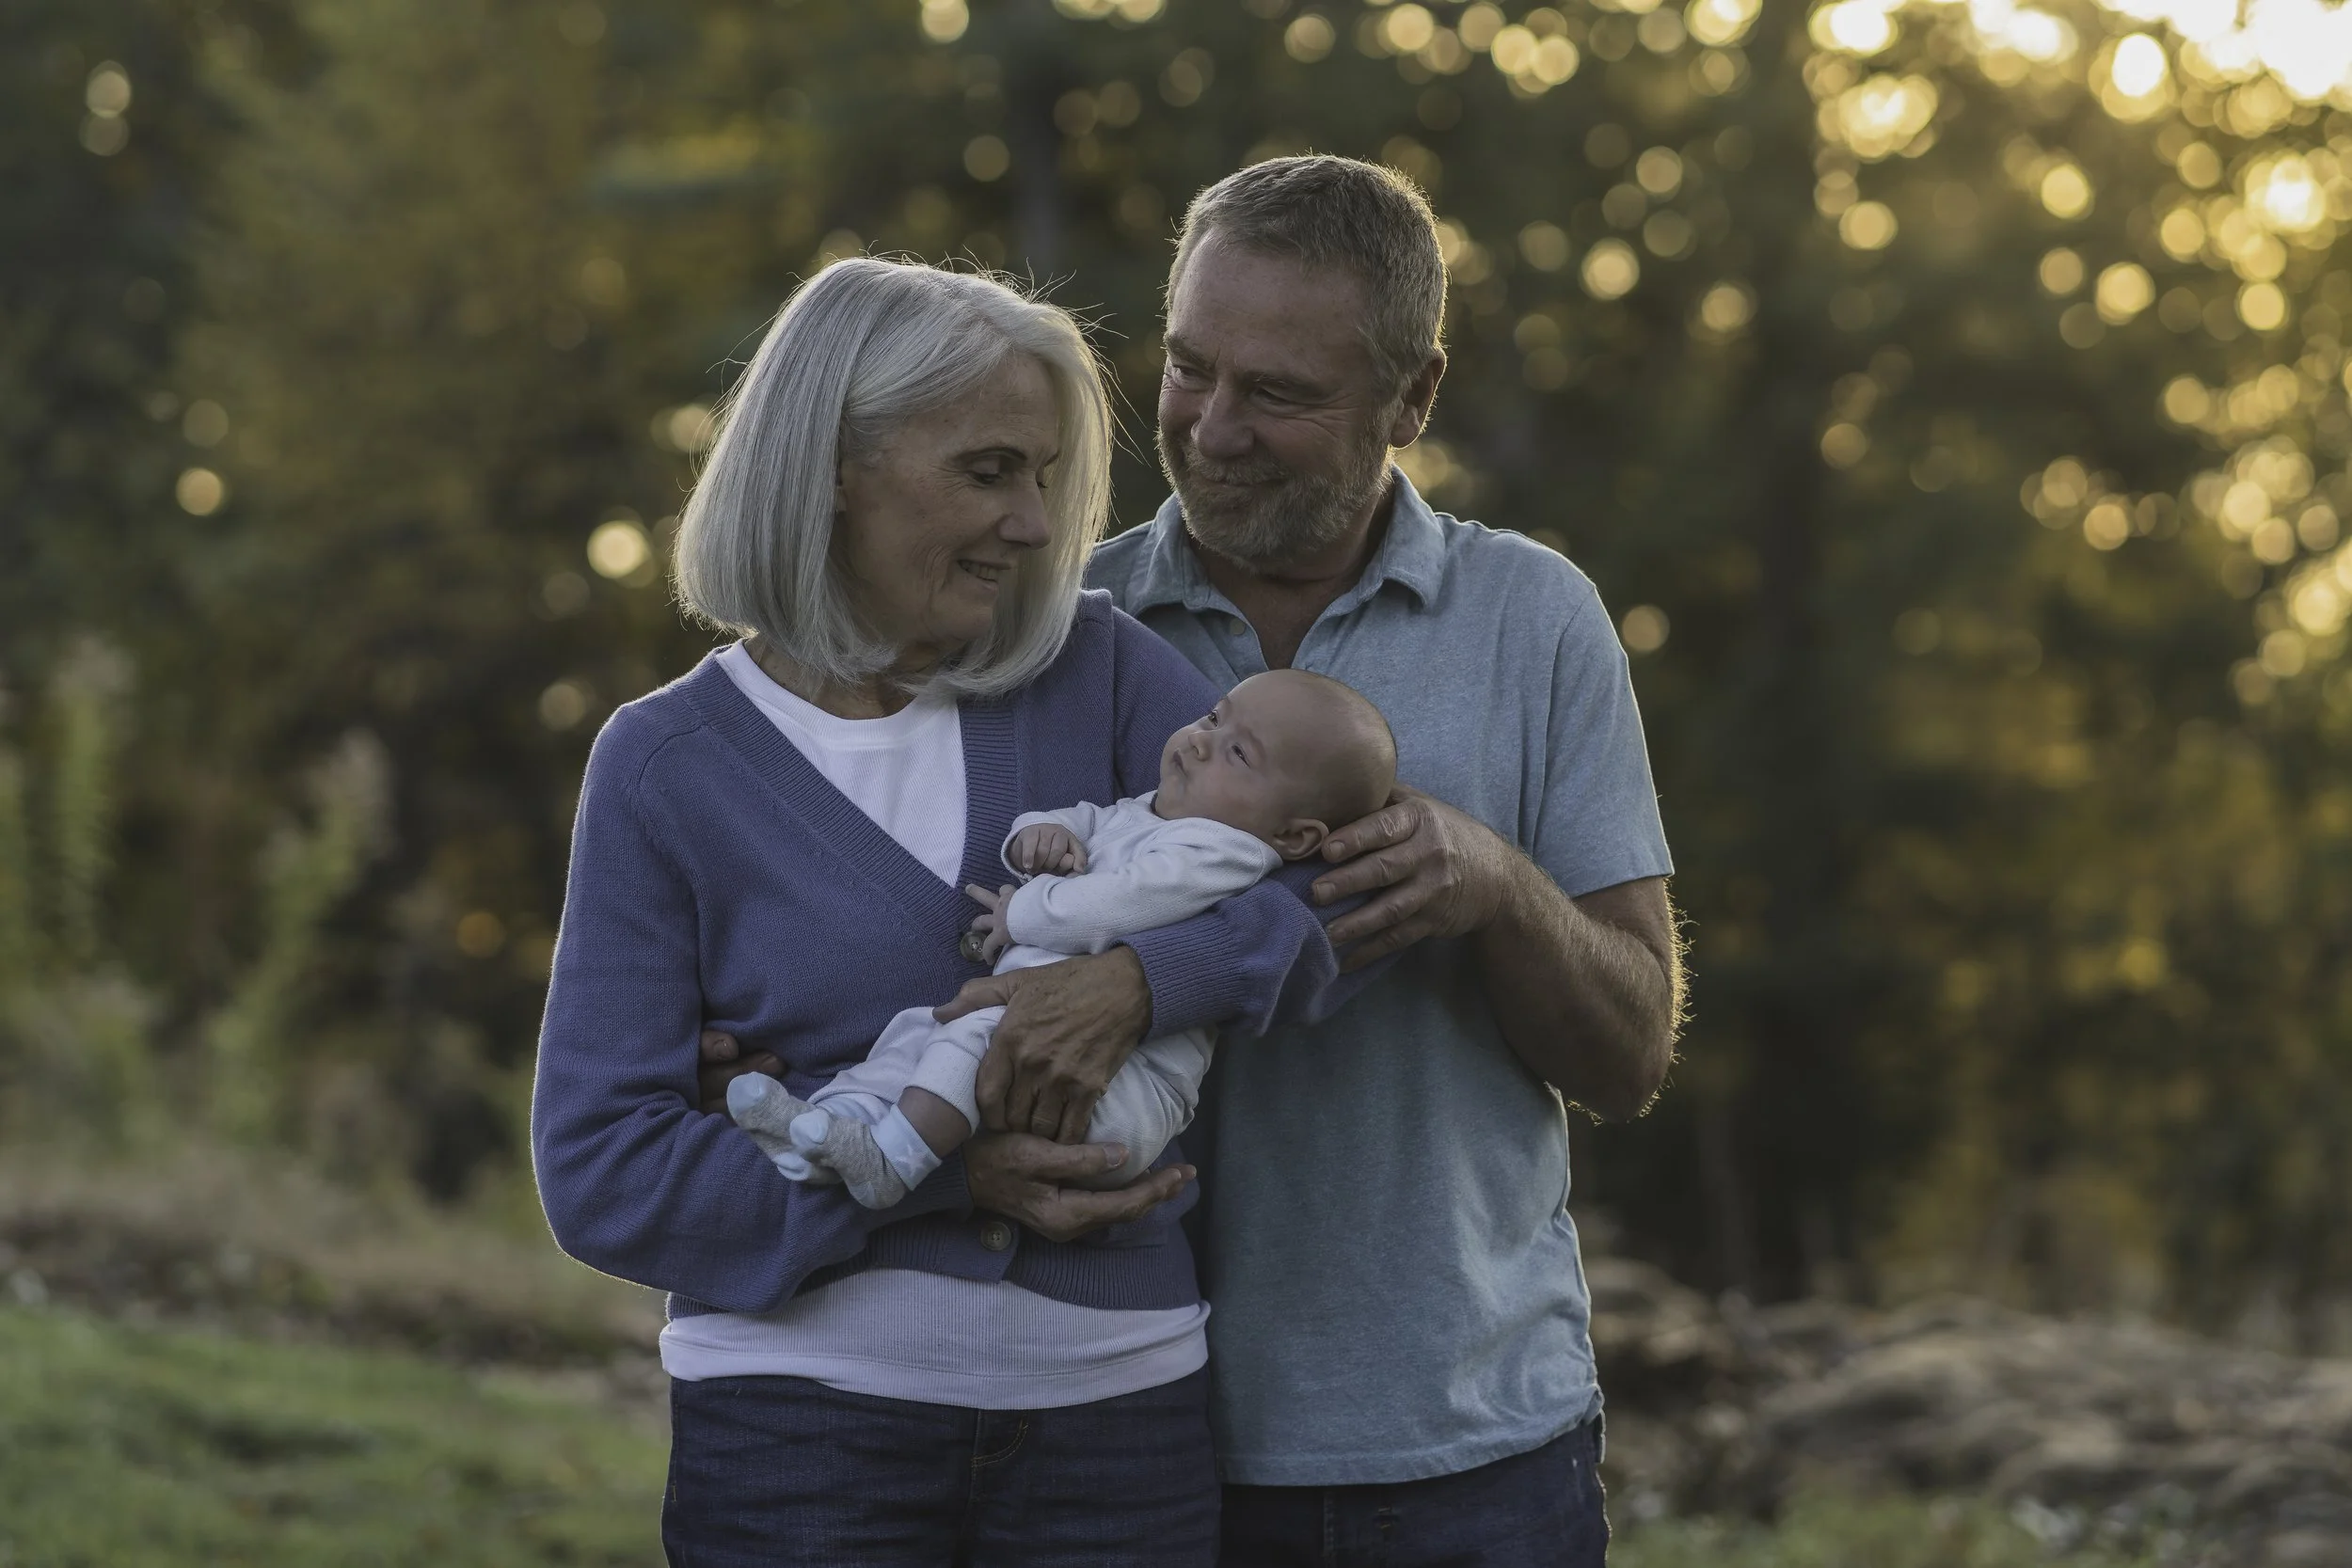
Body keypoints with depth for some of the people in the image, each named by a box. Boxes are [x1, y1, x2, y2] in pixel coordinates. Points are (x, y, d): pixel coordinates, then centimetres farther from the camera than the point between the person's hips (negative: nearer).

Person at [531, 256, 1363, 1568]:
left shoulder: (1098, 675, 3)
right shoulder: (667, 768, -2)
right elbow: (600, 1168, -6)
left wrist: (1140, 978, -24)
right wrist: (939, 1175, -17)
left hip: (1115, 1402, 2)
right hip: (806, 1408, -2)